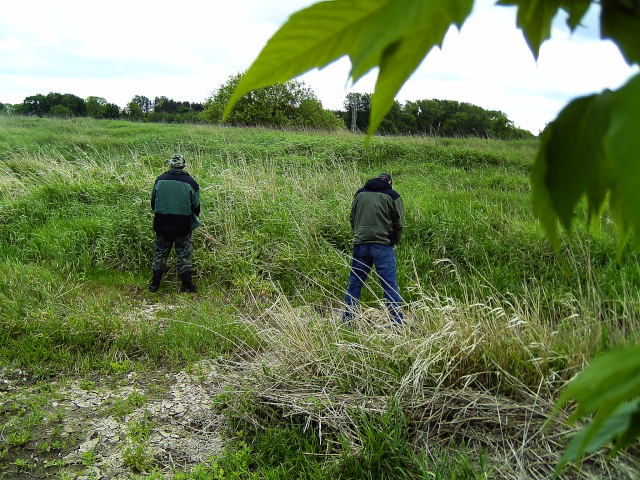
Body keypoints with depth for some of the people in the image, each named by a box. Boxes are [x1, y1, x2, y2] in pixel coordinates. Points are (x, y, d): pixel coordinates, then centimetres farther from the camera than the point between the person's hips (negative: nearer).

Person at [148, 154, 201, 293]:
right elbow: (196, 206, -1)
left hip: (161, 224, 2)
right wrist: (193, 221, 18)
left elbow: (153, 202, 8)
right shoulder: (190, 182, -6)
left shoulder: (160, 180, 0)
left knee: (160, 253, 13)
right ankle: (187, 286, 9)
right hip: (183, 225, -2)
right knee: (184, 255, 6)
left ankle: (154, 284, 18)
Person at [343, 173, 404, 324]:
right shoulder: (392, 196, 2)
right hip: (383, 245, -3)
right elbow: (399, 223, 2)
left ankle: (347, 319, 16)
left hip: (360, 244, 4)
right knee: (390, 284, -1)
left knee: (354, 282, 11)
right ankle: (397, 321, -2)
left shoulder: (359, 194, 13)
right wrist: (393, 242, 15)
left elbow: (352, 219, 17)